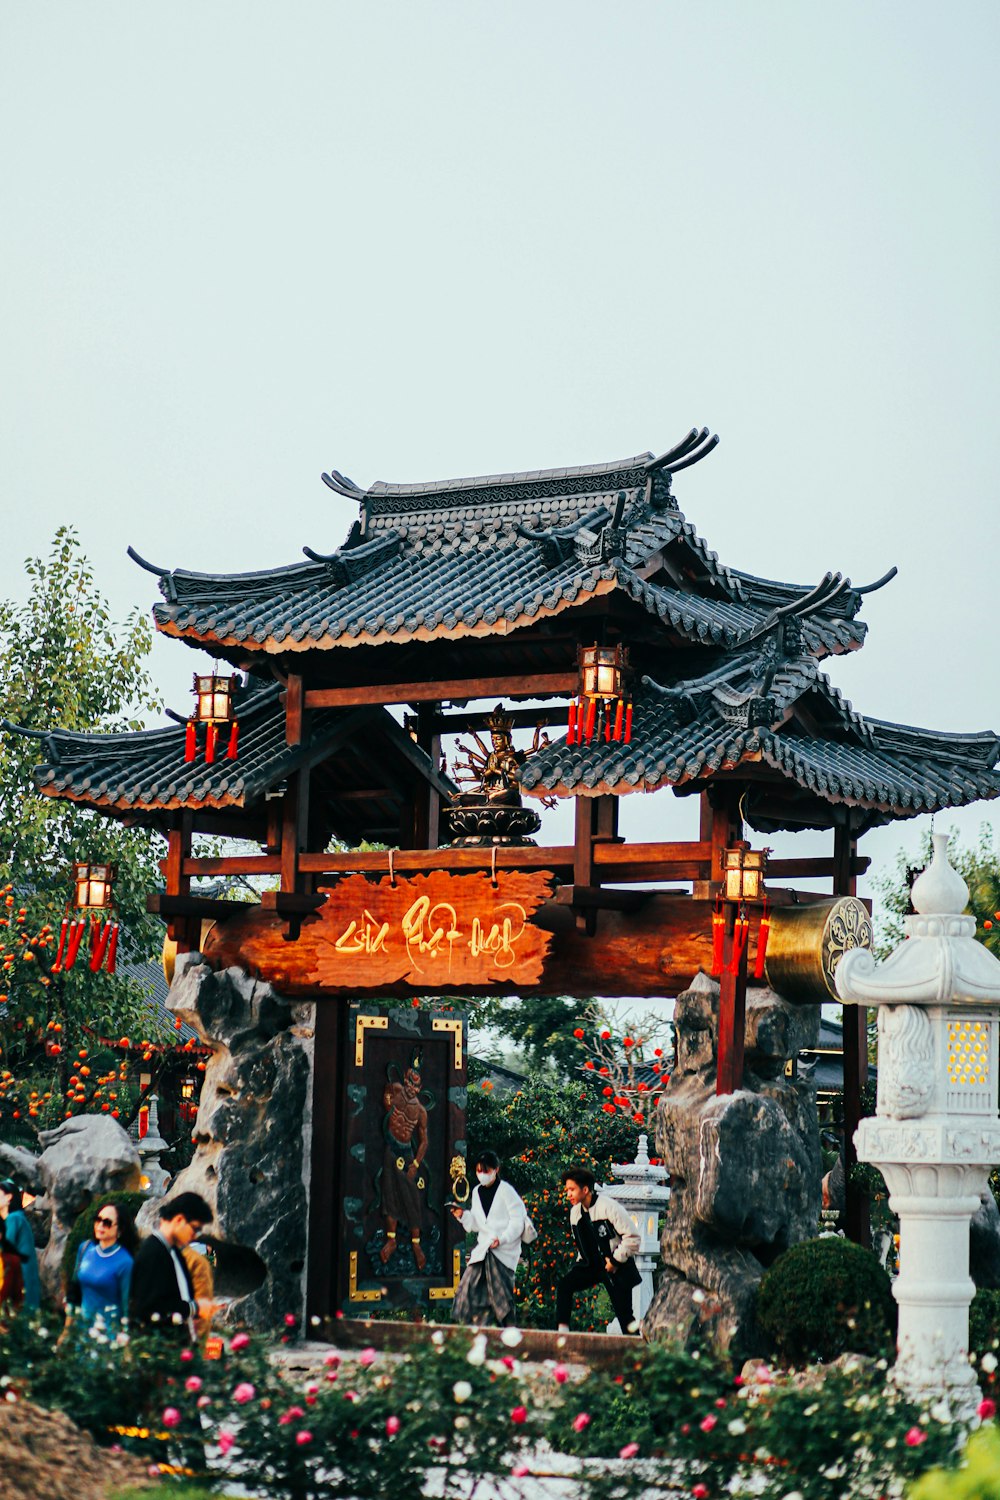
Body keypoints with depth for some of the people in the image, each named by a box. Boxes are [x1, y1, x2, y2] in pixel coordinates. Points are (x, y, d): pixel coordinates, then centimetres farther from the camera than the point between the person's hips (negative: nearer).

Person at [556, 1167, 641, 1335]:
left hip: (616, 1267, -6)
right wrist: (582, 1261, 9)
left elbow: (632, 1237, -18)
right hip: (591, 1264, 6)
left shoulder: (609, 1207, -18)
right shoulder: (575, 1212, 4)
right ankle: (562, 1331, -19)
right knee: (564, 1284, -18)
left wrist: (616, 1260, -16)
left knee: (624, 1312, -4)